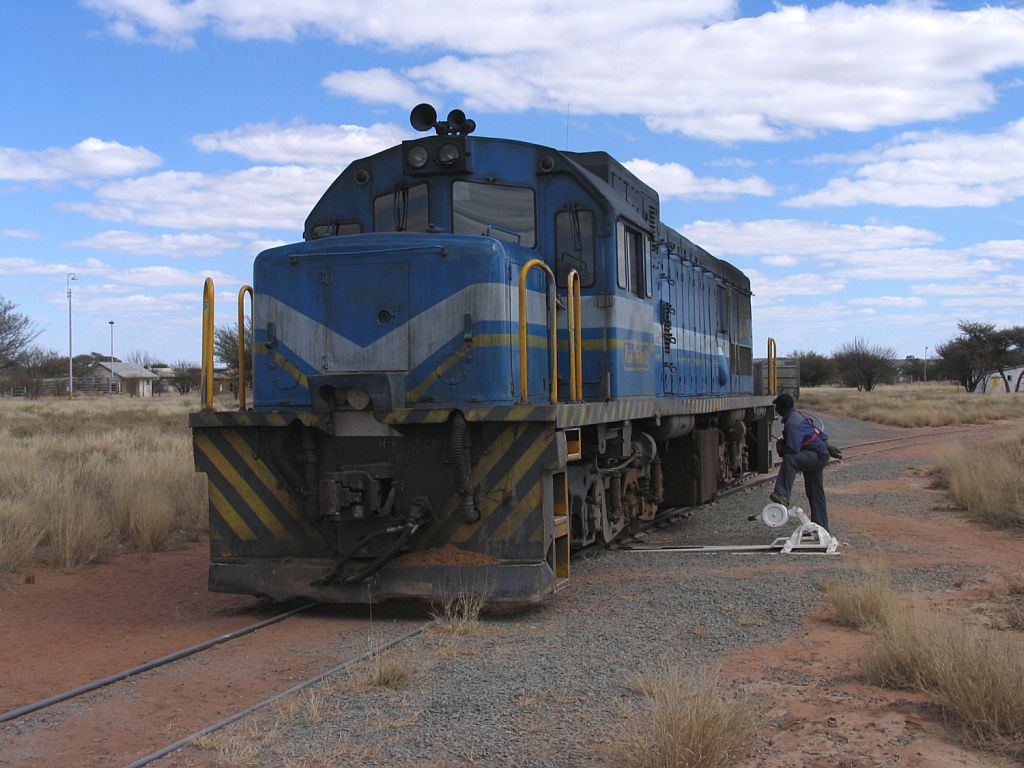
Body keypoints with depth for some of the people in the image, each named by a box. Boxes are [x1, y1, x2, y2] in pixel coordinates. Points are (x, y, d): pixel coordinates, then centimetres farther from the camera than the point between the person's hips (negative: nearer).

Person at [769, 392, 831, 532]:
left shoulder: (791, 424, -18)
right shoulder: (799, 416, 16)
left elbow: (793, 449, -27)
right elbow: (820, 433, 25)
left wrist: (782, 450, -7)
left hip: (817, 455, -11)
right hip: (817, 457, 11)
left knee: (789, 459, -36)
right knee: (814, 492, 16)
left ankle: (782, 495, -49)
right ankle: (821, 528, 23)